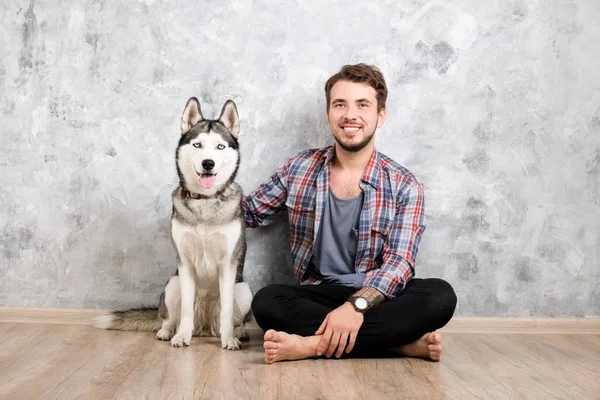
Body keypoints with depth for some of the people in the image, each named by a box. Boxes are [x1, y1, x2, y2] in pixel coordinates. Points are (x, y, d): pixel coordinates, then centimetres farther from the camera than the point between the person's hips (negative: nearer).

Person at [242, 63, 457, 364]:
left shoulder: (404, 185, -4)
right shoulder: (299, 169, 4)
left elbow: (399, 262, -14)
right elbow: (249, 212, 16)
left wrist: (357, 305, -31)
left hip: (376, 298, -1)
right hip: (317, 295, 2)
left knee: (440, 295, -29)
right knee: (266, 302, -30)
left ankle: (315, 344, -29)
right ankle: (399, 342, -24)